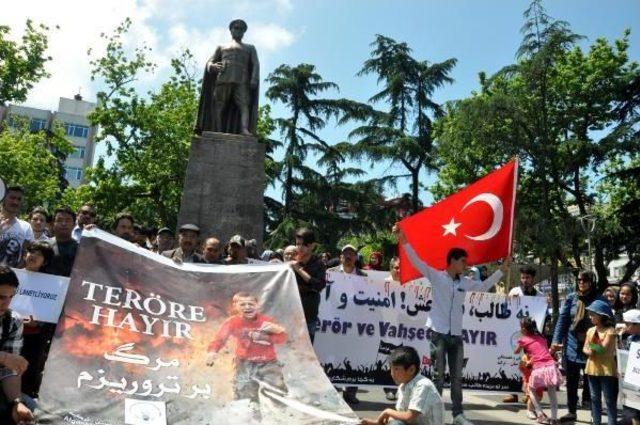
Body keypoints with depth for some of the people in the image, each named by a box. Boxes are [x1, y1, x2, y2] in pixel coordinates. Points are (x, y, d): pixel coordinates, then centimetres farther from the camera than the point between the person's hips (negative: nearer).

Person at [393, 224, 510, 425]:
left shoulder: (465, 282, 12)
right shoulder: (436, 276, -4)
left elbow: (484, 286, 24)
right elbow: (416, 261, -13)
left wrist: (502, 269, 22)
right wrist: (403, 241, -24)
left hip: (456, 334, 5)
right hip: (438, 332, -5)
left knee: (457, 377, 9)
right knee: (438, 376, -1)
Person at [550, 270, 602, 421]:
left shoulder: (599, 300, -4)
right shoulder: (571, 298, 2)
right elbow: (562, 320, 0)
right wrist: (556, 341, -7)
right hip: (571, 346, 3)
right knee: (571, 381, 10)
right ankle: (571, 411, 22)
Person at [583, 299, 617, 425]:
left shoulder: (610, 330, -11)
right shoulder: (590, 330, 8)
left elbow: (604, 349, -17)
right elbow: (584, 348, 7)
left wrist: (592, 348, -4)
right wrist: (588, 351, -14)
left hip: (606, 370, -6)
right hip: (592, 369, 7)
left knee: (610, 400, 1)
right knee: (595, 399, 15)